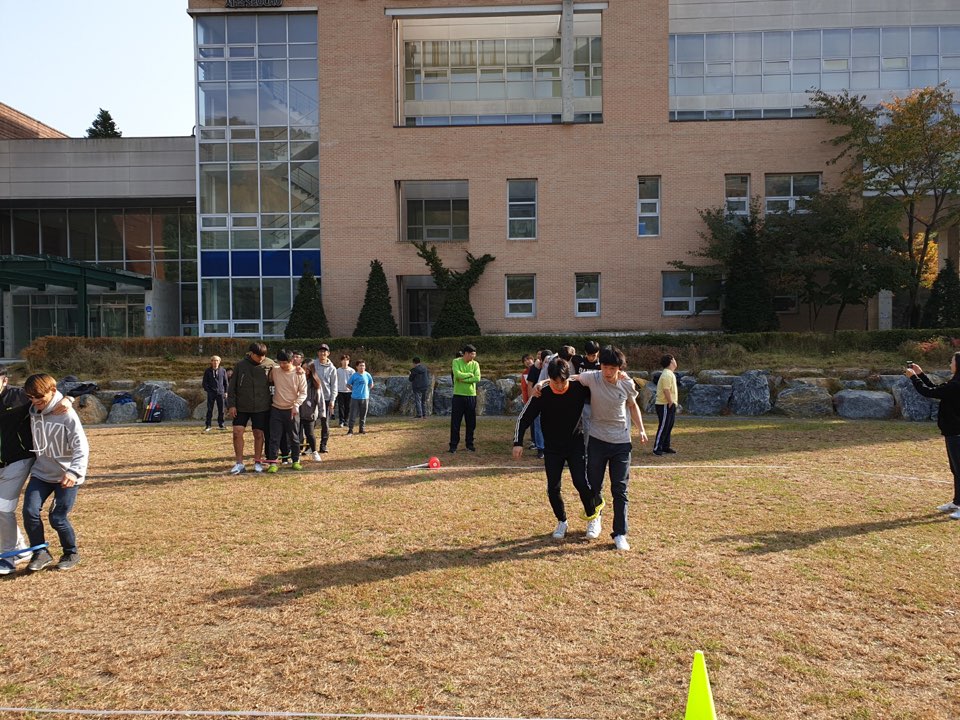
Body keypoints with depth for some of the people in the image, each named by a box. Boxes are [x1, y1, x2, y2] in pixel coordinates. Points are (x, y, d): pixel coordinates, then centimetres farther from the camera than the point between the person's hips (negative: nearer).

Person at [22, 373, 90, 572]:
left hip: (66, 476, -5)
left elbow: (81, 446, -22)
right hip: (41, 473, 5)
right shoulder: (33, 413, 1)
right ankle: (41, 553, 12)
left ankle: (71, 554, 20)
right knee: (30, 512, -7)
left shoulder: (66, 414, -18)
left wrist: (74, 471, -33)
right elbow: (34, 442, 16)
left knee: (58, 518, -4)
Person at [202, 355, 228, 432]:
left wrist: (225, 391, 7)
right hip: (211, 393, -1)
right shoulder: (207, 371, 3)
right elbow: (204, 382, 7)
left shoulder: (223, 371, 6)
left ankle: (221, 425, 12)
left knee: (221, 410, 4)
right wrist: (208, 390, -4)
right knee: (209, 410, -1)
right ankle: (208, 425, 2)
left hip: (220, 393, 1)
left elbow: (225, 382, 11)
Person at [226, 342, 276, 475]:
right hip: (241, 407, 0)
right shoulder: (240, 365, -3)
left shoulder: (269, 364, -3)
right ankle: (239, 463, 5)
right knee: (237, 432, -6)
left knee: (259, 434, 6)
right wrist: (231, 405, -5)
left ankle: (258, 462, 20)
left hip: (261, 407, 0)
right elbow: (232, 386, 0)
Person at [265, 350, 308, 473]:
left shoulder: (299, 374, -8)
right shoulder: (274, 371, -1)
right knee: (274, 437, -2)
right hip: (276, 409, 1)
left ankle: (296, 461, 20)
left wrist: (296, 405, -19)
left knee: (294, 437, 8)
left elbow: (303, 392, -7)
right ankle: (272, 462, 3)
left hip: (292, 410, -1)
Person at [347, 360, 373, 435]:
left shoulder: (367, 375, 0)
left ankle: (362, 429, 21)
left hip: (365, 398, 2)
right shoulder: (354, 376, -4)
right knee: (353, 415, -3)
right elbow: (348, 385, 6)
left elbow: (371, 385, 14)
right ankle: (350, 430, 4)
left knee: (363, 415, 9)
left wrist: (365, 390, 8)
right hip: (355, 398, -2)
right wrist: (354, 390, 4)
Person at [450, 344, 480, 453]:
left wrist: (463, 379, -15)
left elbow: (477, 378, -10)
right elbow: (458, 374, -19)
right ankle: (453, 445, 8)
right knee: (455, 422, 0)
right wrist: (470, 374, -9)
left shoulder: (475, 364, 4)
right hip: (458, 395, -3)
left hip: (471, 396, 3)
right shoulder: (456, 362, -3)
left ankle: (470, 444, 21)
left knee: (471, 422, 8)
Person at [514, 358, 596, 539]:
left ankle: (593, 517, 14)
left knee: (581, 482, -11)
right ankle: (562, 522, 25)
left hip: (576, 445, -1)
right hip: (552, 448, 1)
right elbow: (524, 418, -9)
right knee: (553, 488, 2)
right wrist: (518, 442, -18)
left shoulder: (579, 388, -15)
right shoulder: (542, 395, -15)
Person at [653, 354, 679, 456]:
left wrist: (673, 403, 16)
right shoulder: (667, 374, -17)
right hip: (665, 405, -10)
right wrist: (671, 403, -20)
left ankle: (665, 447, 21)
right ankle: (657, 448, -3)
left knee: (668, 427, 14)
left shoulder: (670, 374, 16)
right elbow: (666, 390, -23)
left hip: (670, 405, 10)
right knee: (663, 427, -7)